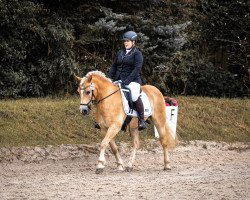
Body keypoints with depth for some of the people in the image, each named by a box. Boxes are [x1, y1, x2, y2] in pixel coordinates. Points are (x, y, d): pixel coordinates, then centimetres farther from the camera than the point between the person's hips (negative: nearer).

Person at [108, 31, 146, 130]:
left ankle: (141, 120, -25)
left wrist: (128, 80, -22)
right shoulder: (120, 53, 18)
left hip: (132, 80, -7)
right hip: (119, 80, 7)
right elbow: (113, 67, 20)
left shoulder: (137, 54, -1)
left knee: (135, 96, -33)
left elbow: (137, 68, -13)